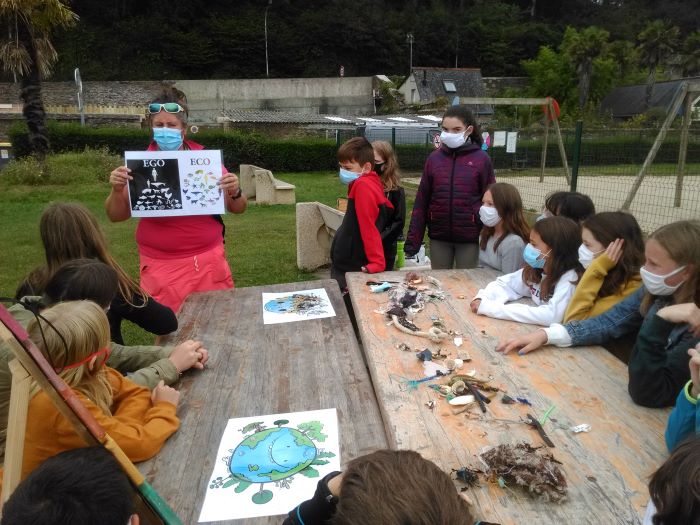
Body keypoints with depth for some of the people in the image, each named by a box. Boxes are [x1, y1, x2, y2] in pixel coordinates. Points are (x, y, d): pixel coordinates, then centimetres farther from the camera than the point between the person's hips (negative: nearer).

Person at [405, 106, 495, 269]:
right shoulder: (434, 158, 2)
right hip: (438, 236, 2)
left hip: (469, 237, -2)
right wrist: (413, 240, -1)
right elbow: (421, 201, 2)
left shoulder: (481, 159, -4)